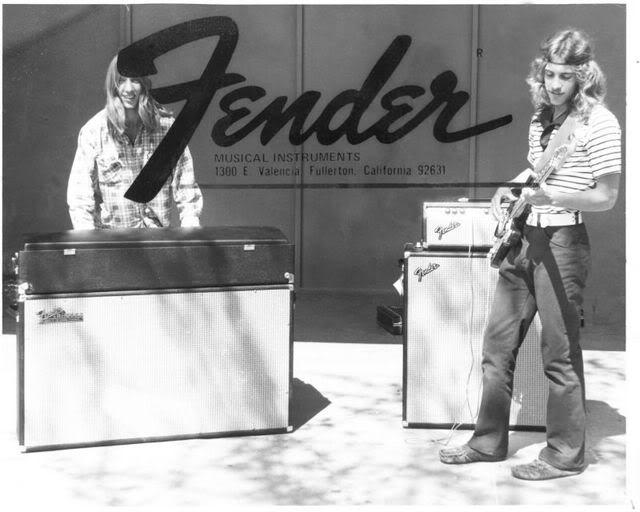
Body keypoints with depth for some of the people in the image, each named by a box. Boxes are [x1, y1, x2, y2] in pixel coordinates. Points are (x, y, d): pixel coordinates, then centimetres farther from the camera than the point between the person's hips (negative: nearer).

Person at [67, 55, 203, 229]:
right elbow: (79, 196, -6)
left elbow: (185, 185, 3)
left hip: (159, 234, 1)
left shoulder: (166, 126, 0)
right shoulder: (93, 131, -4)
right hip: (109, 238, -1)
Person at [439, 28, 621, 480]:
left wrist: (550, 196, -23)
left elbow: (605, 197, -13)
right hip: (522, 237, 8)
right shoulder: (542, 116, 12)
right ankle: (489, 441, 25)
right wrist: (511, 188, 9)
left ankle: (566, 455, 16)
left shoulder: (599, 122, -10)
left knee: (560, 354, 1)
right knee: (497, 344, 11)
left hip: (562, 243, -8)